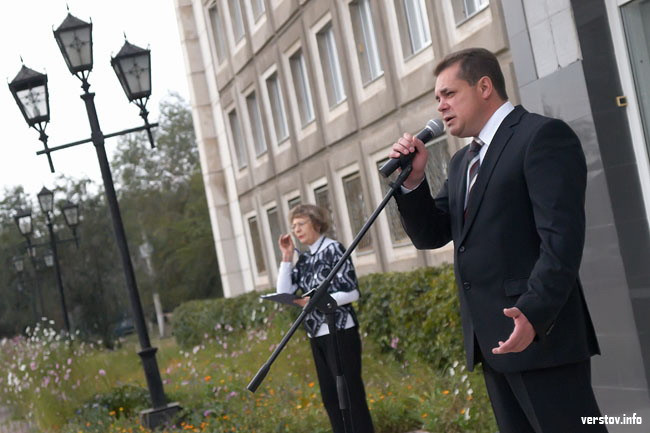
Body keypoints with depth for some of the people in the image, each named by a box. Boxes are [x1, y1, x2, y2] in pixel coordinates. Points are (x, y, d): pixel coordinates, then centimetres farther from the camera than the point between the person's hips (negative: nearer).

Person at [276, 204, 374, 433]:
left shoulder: (334, 248, -6)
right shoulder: (304, 259, 13)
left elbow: (352, 293, -12)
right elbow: (284, 292, 4)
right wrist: (286, 257, 1)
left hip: (340, 332, -7)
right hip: (316, 335, 7)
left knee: (351, 393, -7)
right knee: (330, 396, 9)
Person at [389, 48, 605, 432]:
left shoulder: (543, 135, -8)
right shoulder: (462, 161, 20)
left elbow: (562, 237, -17)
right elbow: (430, 235, 18)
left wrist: (533, 313, -27)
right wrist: (413, 180, 2)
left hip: (540, 333, -8)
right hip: (492, 339, 9)